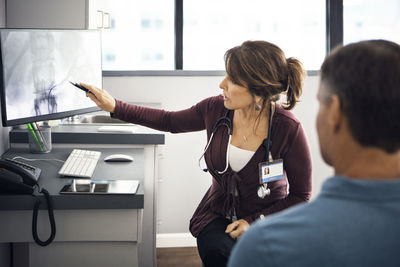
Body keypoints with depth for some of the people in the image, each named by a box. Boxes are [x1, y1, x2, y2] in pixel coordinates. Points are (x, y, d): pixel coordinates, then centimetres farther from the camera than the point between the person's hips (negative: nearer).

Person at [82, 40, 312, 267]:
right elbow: (170, 121, 12)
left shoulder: (288, 129, -19)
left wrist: (254, 223, -16)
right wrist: (115, 107, 7)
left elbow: (301, 195, -7)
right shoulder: (216, 109, -8)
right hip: (218, 214, 3)